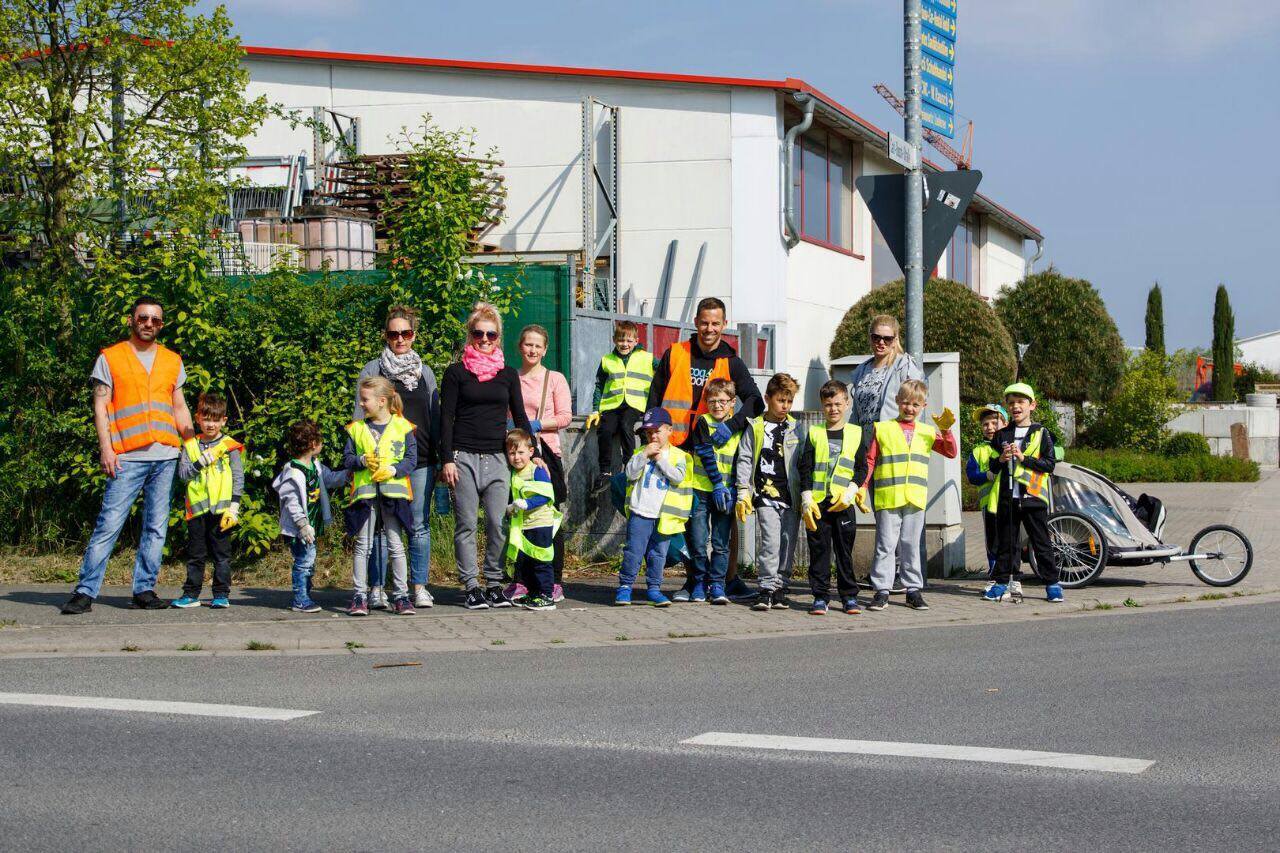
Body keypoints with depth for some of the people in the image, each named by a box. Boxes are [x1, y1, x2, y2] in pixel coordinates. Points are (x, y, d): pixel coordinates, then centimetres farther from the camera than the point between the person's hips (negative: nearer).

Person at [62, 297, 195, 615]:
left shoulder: (172, 361, 17)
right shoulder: (110, 358, 7)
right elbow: (100, 406, 2)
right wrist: (106, 448, -9)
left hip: (166, 456, 4)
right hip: (127, 457, -4)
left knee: (156, 528, 4)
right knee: (109, 525, -9)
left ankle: (144, 589, 10)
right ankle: (85, 591, -6)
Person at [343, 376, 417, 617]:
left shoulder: (402, 427, 2)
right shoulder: (356, 428, 8)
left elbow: (411, 459, 0)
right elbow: (347, 458, 7)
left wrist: (393, 469, -15)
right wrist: (363, 461, -12)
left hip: (393, 492, -2)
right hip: (364, 491, 2)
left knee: (396, 545, 2)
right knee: (363, 545, 3)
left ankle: (401, 595, 7)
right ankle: (359, 596, 7)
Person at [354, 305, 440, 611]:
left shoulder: (425, 372, 15)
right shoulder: (372, 371, 6)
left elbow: (435, 417, 18)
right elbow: (359, 416, 5)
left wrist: (440, 458, 12)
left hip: (420, 461, 2)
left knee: (419, 525, 1)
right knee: (381, 525, -2)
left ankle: (420, 587, 6)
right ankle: (376, 588, 4)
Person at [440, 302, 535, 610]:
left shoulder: (507, 374, 13)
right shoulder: (457, 372, 4)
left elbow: (520, 417, 16)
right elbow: (446, 418, 1)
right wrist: (446, 460, -7)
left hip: (497, 458, 2)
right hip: (464, 457, -2)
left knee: (498, 524, -3)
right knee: (466, 524, -2)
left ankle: (495, 585, 6)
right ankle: (471, 587, 1)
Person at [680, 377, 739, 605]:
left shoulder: (738, 428, 7)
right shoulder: (703, 423, -1)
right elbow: (706, 454, -9)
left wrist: (732, 489, -3)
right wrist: (717, 484, -15)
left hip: (725, 492, 2)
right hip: (702, 490, -2)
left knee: (721, 542, 1)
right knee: (698, 541, 0)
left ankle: (717, 584, 7)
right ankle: (699, 583, 13)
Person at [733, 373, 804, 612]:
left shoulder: (796, 429, 10)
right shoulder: (755, 428, 4)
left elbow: (803, 462, 14)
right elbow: (744, 460, 4)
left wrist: (805, 495, 9)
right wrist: (743, 492, -2)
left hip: (791, 495, 3)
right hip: (766, 495, -3)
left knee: (788, 543, 4)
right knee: (770, 541, -12)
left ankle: (780, 588, 13)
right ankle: (767, 589, -6)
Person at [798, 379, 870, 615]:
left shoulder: (857, 434, 8)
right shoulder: (815, 433, 7)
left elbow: (862, 468, 6)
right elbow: (805, 468, 4)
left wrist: (850, 493, -9)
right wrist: (806, 499, -6)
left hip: (843, 504, 0)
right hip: (817, 502, 0)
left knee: (844, 551, 5)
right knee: (819, 551, 2)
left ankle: (849, 596, 13)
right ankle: (820, 597, 7)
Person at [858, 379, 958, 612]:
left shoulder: (927, 432, 14)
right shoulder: (882, 429, 6)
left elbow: (951, 452, 8)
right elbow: (870, 460, 5)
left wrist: (946, 430, -7)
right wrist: (862, 487, -5)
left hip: (915, 498, 2)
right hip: (887, 498, -2)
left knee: (911, 545, 8)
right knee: (885, 545, -2)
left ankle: (914, 590, 14)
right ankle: (882, 591, 1)